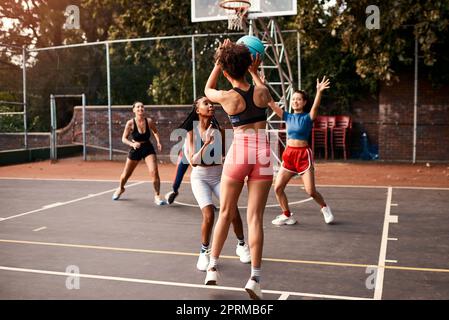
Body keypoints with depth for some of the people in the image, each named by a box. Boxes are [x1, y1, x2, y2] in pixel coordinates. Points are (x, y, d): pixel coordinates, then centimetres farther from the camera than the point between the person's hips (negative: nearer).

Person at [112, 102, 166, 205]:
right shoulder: (130, 123, -16)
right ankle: (121, 189, 47)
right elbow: (124, 138, -10)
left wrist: (158, 142, -6)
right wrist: (132, 144, -29)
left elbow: (155, 132, 9)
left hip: (148, 148, 0)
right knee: (125, 174, 14)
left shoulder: (149, 121, -12)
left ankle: (157, 196, -2)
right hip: (135, 149, 0)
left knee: (154, 172, -18)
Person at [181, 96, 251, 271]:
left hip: (219, 175, 2)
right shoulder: (192, 132, -6)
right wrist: (206, 144, -26)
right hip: (199, 177, -2)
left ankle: (241, 245, 17)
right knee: (209, 214, -20)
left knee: (233, 211, -10)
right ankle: (204, 252, 3)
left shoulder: (218, 129, -1)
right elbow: (193, 161, -16)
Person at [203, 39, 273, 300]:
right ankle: (255, 277, -1)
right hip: (263, 153, 1)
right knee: (255, 217, 1)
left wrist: (219, 61, 18)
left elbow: (208, 90, 20)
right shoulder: (263, 92, 0)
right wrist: (256, 72, 31)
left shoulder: (227, 97, -4)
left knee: (226, 213, 12)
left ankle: (212, 267, 20)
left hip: (239, 152, -1)